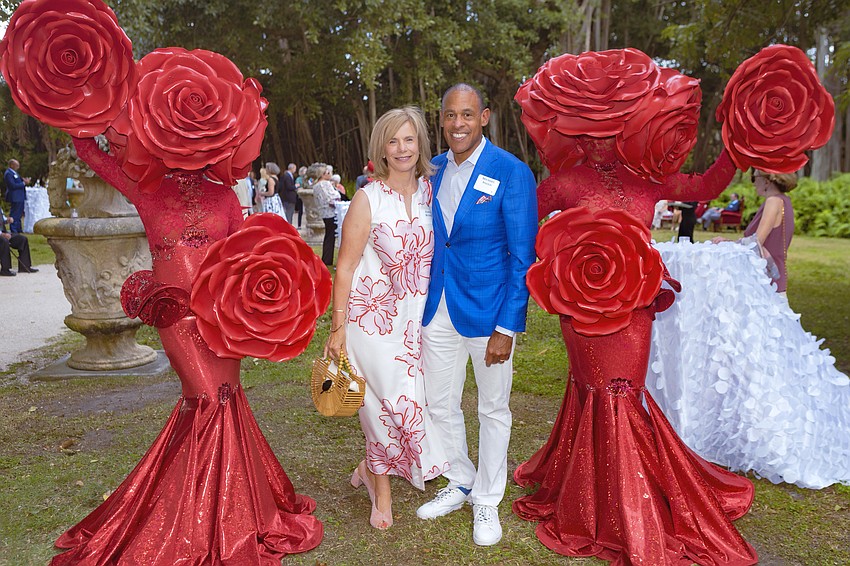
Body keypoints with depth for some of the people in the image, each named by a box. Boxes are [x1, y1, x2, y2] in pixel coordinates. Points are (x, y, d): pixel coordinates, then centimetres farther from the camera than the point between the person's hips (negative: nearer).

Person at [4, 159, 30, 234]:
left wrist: (24, 180, 4)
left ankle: (18, 230, 28)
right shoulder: (8, 173, -16)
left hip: (20, 197, 10)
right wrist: (24, 183, -19)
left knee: (19, 214, 18)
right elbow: (13, 185, -23)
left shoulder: (14, 173, 15)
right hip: (15, 197, -10)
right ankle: (13, 231, -1)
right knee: (14, 215, -5)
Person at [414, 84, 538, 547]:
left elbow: (522, 257, -12)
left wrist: (506, 328, -16)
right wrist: (416, 306, 7)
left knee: (493, 410, 11)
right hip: (438, 309, 5)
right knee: (440, 404, 15)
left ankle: (487, 501, 31)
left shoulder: (512, 173, -12)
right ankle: (459, 482, 39)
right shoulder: (431, 171, 5)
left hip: (488, 309, -5)